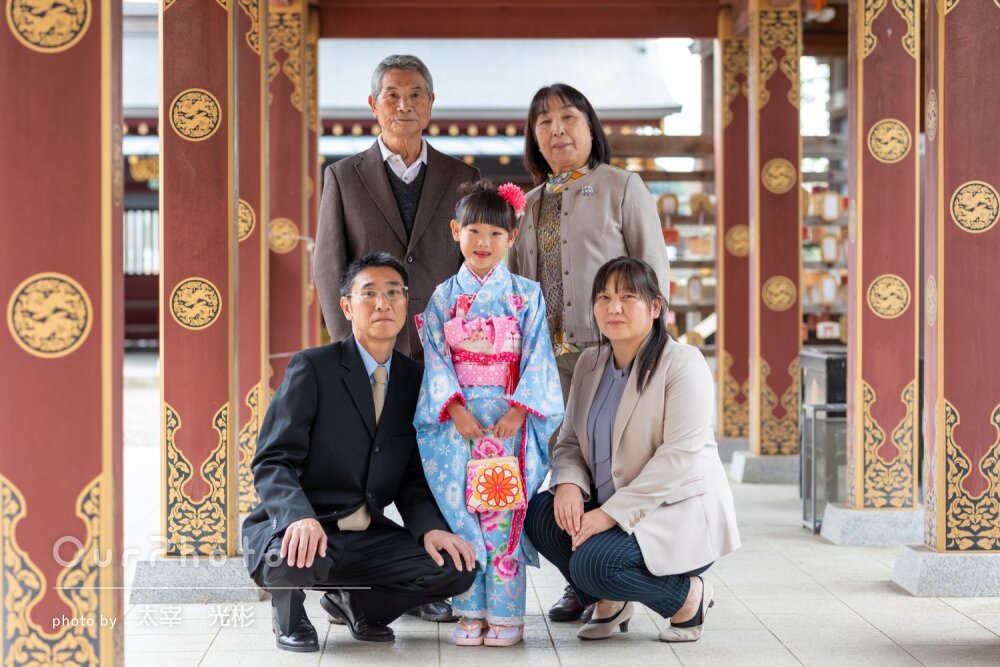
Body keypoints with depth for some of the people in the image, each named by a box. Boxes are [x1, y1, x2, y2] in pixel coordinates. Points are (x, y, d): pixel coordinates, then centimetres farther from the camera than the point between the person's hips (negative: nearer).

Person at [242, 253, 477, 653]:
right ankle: (288, 607, 0)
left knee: (457, 570, -16)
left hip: (368, 536, 5)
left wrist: (430, 527, -11)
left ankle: (356, 602, 12)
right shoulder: (312, 367, -8)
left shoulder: (414, 380, 8)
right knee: (299, 557, -39)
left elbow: (412, 477, 10)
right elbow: (273, 462, -13)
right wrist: (300, 518, -33)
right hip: (298, 530, -5)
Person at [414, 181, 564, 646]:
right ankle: (471, 612, 5)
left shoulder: (526, 294, 5)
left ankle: (505, 613, 1)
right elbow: (436, 357, 1)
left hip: (509, 419, -1)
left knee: (504, 513, -6)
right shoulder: (443, 297, 7)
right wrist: (455, 408, -12)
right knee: (461, 512, -2)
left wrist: (518, 410, -12)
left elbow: (537, 357, -1)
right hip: (458, 419, 1)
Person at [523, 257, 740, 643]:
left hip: (681, 511, -7)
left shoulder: (682, 363, -13)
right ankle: (611, 600, 3)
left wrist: (611, 513, -26)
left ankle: (689, 596, -3)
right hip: (613, 510, 7)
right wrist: (568, 483, -16)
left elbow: (679, 456, -21)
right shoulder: (590, 364, 9)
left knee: (594, 563, -29)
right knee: (538, 511, -16)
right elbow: (569, 441, 9)